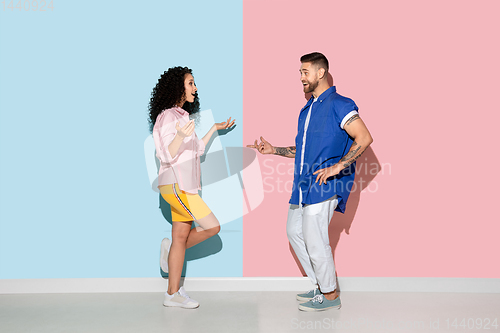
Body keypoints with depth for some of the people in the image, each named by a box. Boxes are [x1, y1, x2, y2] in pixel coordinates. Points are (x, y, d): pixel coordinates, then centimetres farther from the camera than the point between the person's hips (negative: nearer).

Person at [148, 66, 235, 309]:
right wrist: (181, 135, -37)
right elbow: (168, 155, -18)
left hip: (185, 186, 9)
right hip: (175, 185, -9)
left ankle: (173, 294, 13)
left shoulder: (182, 115, 18)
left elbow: (196, 150, 22)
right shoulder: (168, 116, -11)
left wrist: (215, 128, 26)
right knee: (212, 227, -9)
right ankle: (171, 248, 11)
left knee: (181, 236, 7)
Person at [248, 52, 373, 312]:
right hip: (304, 183, 10)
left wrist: (337, 167, -24)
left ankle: (330, 295, 13)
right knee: (294, 231, 15)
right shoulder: (307, 109, 18)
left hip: (324, 183, -10)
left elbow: (364, 137, -19)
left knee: (314, 240, -6)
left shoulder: (339, 104, -10)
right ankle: (321, 284, 28)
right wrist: (273, 150, 16)